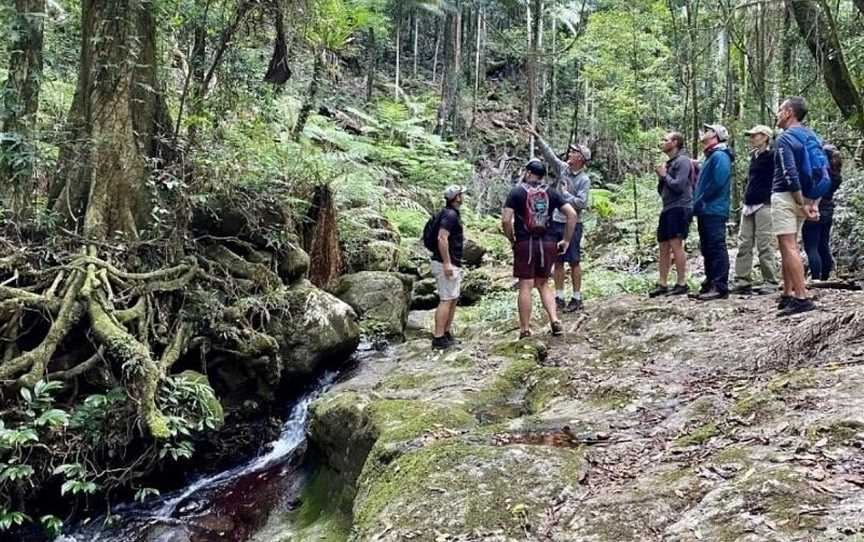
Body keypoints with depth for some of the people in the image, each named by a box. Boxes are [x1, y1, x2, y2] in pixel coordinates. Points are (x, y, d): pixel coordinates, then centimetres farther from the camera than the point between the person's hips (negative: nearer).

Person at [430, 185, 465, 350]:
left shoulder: (452, 214, 16)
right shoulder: (450, 215, -15)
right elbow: (442, 238, -25)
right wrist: (446, 263, -26)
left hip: (453, 264, 10)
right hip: (447, 264, -10)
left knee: (453, 299, 14)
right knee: (446, 300, -9)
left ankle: (447, 333, 20)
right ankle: (438, 338, -7)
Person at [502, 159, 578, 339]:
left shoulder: (517, 191, -3)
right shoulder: (551, 193, 6)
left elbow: (505, 220, -12)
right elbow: (572, 214, -2)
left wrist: (512, 240, 2)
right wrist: (566, 240, 4)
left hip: (525, 244, -3)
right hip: (548, 244, 3)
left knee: (525, 287, 1)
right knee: (543, 284, 17)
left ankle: (525, 331, 6)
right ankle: (555, 321, 4)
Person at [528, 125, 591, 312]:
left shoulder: (584, 180, -11)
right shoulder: (563, 168, 5)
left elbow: (581, 203, -18)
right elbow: (548, 153, 4)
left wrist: (565, 193, -12)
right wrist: (536, 136, -1)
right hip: (556, 222, 6)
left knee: (574, 262, 2)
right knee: (557, 261, 9)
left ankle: (577, 299, 11)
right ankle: (559, 297, 17)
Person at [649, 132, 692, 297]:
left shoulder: (683, 161, -6)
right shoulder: (669, 162, 19)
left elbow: (678, 186, -17)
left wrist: (664, 175, -5)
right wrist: (660, 177, 4)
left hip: (679, 208, -9)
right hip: (667, 209, 9)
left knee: (676, 244, -12)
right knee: (664, 247, 8)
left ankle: (681, 284, -9)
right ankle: (662, 284, 12)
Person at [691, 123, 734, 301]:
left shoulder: (719, 156, -9)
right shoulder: (711, 157, 22)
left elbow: (717, 183, -20)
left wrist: (699, 202, -15)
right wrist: (697, 203, 12)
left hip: (714, 211, -10)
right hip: (706, 211, 10)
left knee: (717, 248, -10)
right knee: (707, 250, 12)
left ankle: (720, 287, -9)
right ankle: (710, 284, 17)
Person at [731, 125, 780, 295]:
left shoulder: (772, 156, -5)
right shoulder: (754, 156, 19)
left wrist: (771, 201, -14)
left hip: (764, 205, -8)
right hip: (749, 205, 8)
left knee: (765, 245, -7)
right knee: (744, 244, 5)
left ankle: (771, 282, 0)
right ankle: (742, 281, 8)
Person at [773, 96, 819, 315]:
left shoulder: (785, 138, -12)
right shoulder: (811, 136, 15)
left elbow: (790, 175, -21)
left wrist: (802, 204, -17)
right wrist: (814, 203, 10)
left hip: (785, 197, -9)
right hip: (803, 197, 9)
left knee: (789, 247, -11)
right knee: (789, 247, 16)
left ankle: (802, 298, -15)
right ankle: (788, 295, 20)